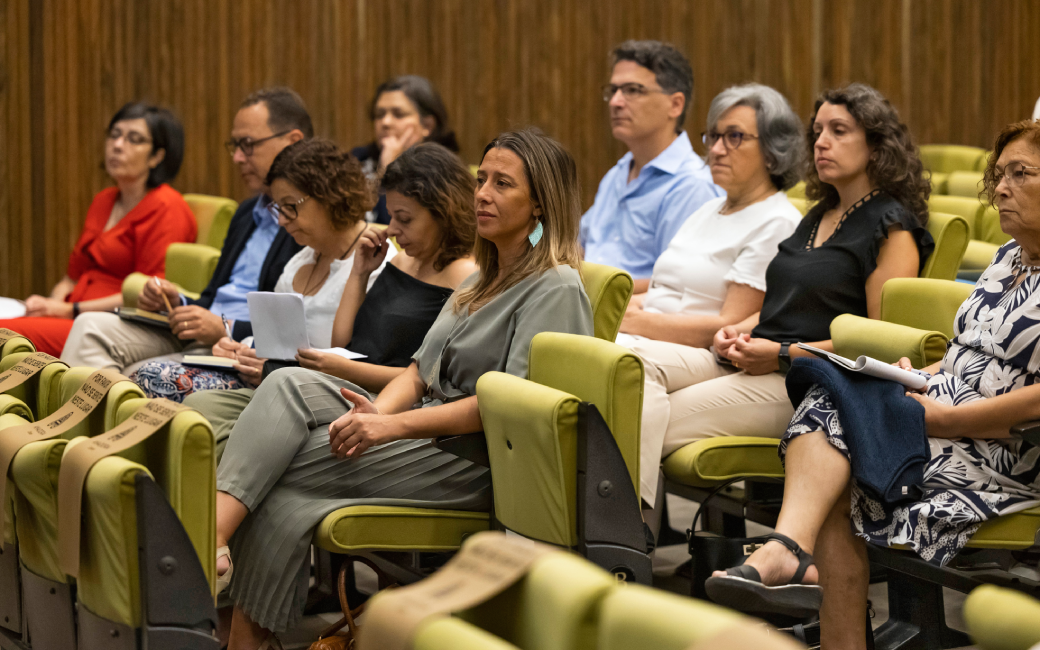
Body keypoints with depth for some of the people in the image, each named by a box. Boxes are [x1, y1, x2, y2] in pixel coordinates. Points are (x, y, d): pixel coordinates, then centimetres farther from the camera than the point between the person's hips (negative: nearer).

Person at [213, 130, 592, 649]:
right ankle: (213, 533, -35)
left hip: (475, 461, -8)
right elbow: (421, 370, 16)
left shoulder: (556, 288, -8)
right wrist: (377, 412, -8)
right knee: (292, 385, -17)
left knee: (286, 469, -21)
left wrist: (394, 425, -23)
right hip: (428, 431, 8)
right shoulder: (482, 281, 22)